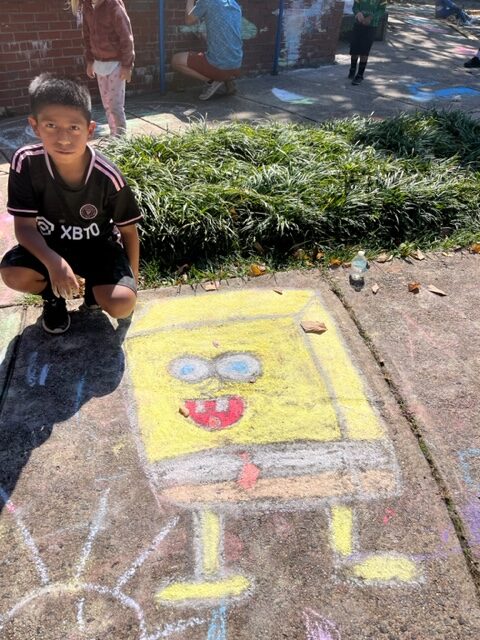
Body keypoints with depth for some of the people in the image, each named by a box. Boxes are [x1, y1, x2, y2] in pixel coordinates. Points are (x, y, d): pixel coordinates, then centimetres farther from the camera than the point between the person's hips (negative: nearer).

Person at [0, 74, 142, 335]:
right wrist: (53, 262, -40)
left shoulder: (107, 176, -25)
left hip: (98, 245, -1)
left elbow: (128, 230, -10)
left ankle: (95, 283, 12)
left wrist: (131, 279, -3)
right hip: (51, 245, 2)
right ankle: (52, 294, 7)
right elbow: (25, 226, -20)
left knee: (122, 305, -27)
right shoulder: (25, 162, -23)